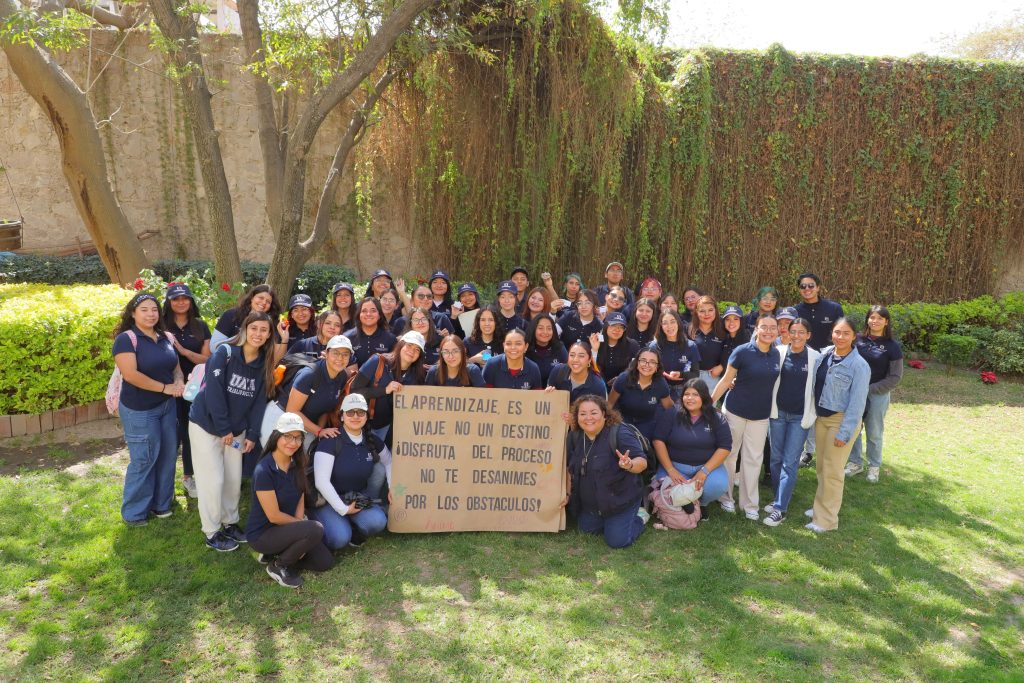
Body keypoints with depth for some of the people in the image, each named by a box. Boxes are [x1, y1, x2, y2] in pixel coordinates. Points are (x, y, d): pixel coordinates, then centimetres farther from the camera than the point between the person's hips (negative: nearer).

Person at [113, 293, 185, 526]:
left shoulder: (166, 338, 7)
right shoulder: (127, 339, -13)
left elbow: (176, 366, 15)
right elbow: (131, 375, -22)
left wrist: (179, 381, -8)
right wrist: (165, 387, -18)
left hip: (168, 406, 7)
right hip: (139, 410, -6)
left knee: (167, 456, 12)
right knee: (143, 460, 1)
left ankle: (161, 503, 29)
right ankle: (134, 513, 17)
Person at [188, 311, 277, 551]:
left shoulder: (265, 364, -1)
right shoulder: (224, 353, -17)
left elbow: (260, 401, 2)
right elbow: (214, 393, -19)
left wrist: (252, 434, -4)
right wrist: (223, 429, -18)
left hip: (236, 429, 5)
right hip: (206, 425, -5)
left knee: (234, 479, 8)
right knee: (213, 480, -4)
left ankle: (230, 523, 27)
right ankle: (212, 533, 11)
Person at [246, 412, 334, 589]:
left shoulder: (296, 464, -2)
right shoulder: (264, 471, -25)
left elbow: (300, 500, 1)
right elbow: (273, 516, -22)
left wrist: (298, 537, -11)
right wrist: (300, 524, -9)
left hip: (286, 527, 7)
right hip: (262, 533, -7)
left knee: (325, 562, -1)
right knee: (316, 529, -27)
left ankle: (275, 553, 14)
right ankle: (278, 566, -5)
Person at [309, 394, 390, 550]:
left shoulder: (372, 441, 1)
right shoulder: (331, 441, -16)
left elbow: (389, 462, 19)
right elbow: (322, 482, -20)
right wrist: (343, 509, -18)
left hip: (359, 498, 4)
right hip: (328, 500, -4)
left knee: (377, 521, -26)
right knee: (340, 539, -30)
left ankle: (354, 534, 6)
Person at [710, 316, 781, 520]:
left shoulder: (776, 354, 1)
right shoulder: (742, 352, -14)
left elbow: (769, 381, 12)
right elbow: (726, 380, -9)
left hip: (761, 415, 4)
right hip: (736, 411, -4)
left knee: (754, 459, 10)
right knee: (728, 454, 8)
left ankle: (749, 504, 21)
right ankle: (725, 497, 25)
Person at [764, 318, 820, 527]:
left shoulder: (816, 358, -6)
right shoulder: (778, 352, -3)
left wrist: (812, 415, -2)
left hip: (800, 417, -2)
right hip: (777, 412, 2)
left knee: (789, 462, -2)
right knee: (776, 459, 11)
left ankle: (780, 509, 2)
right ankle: (777, 498, 26)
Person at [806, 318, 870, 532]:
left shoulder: (859, 365, -17)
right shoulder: (824, 354, 0)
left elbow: (857, 402, -16)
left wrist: (844, 433, -16)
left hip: (841, 421, -6)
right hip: (821, 418, 6)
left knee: (832, 470, 2)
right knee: (821, 466, 16)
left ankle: (826, 519, 15)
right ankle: (821, 506, 33)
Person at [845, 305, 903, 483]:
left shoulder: (892, 346, -7)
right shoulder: (858, 340, -2)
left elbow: (894, 377, -7)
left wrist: (869, 389, -13)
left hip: (878, 395, -2)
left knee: (874, 433, 9)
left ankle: (874, 466, 26)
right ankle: (855, 462, 27)